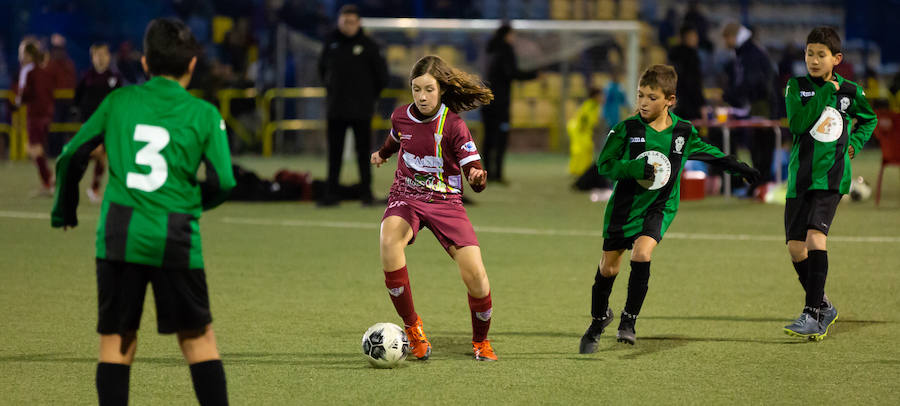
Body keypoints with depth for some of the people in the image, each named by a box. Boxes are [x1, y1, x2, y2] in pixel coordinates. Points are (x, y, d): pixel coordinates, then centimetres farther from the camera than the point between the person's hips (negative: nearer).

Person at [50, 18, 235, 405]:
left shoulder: (119, 101, 7)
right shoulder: (204, 114, 2)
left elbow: (71, 157, 11)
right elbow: (223, 182, -3)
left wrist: (64, 210, 27)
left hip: (119, 237, 1)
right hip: (177, 239, -1)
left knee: (116, 342, 7)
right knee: (198, 339, 10)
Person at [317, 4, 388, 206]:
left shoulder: (368, 45, -3)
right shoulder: (331, 43, 6)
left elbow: (381, 74, 4)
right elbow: (322, 67, 21)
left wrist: (370, 96, 8)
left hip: (361, 111, -3)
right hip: (336, 109, 3)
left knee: (363, 152, 1)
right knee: (334, 153, 3)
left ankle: (367, 193, 6)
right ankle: (331, 193, 5)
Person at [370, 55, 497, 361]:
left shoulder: (453, 125, -13)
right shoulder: (400, 117, -2)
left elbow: (477, 183, -17)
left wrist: (478, 177, -39)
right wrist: (383, 153, 45)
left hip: (445, 201, -2)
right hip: (406, 198, 2)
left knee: (475, 274, -17)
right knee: (389, 241, -34)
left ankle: (481, 342, 14)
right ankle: (412, 327, -19)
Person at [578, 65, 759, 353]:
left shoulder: (683, 132, -3)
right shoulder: (627, 129, -9)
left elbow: (708, 153, 17)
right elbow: (604, 164, -8)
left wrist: (737, 167, 18)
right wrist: (634, 169, -24)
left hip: (659, 206, 0)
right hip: (625, 205, 0)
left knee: (641, 254, -25)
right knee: (608, 267, 6)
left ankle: (629, 321, -11)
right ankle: (598, 320, 33)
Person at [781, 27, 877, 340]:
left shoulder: (850, 92, 4)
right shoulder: (797, 88, 3)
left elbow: (869, 120, 24)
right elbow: (797, 124, -15)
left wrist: (854, 144, 7)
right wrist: (826, 91, -13)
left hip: (831, 177, -2)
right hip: (800, 176, 3)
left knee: (815, 236, -21)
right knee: (795, 247, 2)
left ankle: (813, 315, -21)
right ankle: (824, 307, 23)